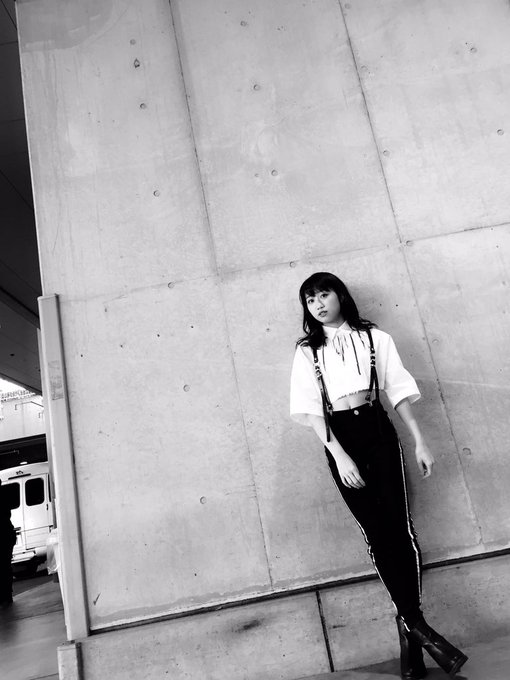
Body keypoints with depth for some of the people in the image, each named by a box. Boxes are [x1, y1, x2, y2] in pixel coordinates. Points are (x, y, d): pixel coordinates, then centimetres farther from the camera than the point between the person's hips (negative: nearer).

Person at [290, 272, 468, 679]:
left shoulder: (375, 338, 5)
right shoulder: (307, 351, 4)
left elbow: (399, 391, 5)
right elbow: (311, 410, -4)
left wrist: (420, 442, 1)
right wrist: (339, 455, -13)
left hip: (377, 429, 0)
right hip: (339, 438, 0)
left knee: (398, 525, -3)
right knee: (377, 532, 4)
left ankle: (409, 626, 11)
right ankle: (416, 625, 17)